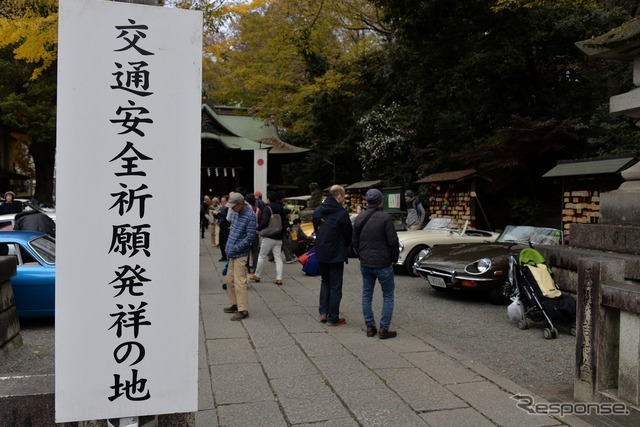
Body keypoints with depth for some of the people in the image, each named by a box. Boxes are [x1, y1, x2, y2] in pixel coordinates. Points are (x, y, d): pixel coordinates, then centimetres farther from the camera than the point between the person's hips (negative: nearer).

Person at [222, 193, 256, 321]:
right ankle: (235, 304, 29)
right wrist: (228, 247, 14)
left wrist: (235, 248, -18)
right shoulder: (236, 213, 8)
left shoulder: (250, 215, -17)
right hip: (232, 253, 9)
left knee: (239, 282, -7)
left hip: (240, 254, -9)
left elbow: (250, 237, -18)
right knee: (230, 280, 16)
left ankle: (243, 310, 0)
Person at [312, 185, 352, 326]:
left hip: (320, 253, 6)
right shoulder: (341, 213, -16)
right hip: (336, 255, -6)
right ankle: (333, 318, 8)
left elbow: (316, 229, 9)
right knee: (335, 286, 4)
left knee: (325, 283, 21)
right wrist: (345, 247, 11)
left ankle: (323, 313, 21)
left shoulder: (318, 211, 2)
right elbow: (349, 234, -8)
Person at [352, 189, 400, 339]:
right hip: (383, 264, -5)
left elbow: (355, 242, 9)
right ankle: (384, 329, 6)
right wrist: (394, 258, 2)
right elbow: (393, 241, -14)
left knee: (366, 294, 14)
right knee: (388, 296, 7)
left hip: (365, 264, 5)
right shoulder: (385, 218, -15)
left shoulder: (359, 219, 3)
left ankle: (370, 327, 17)